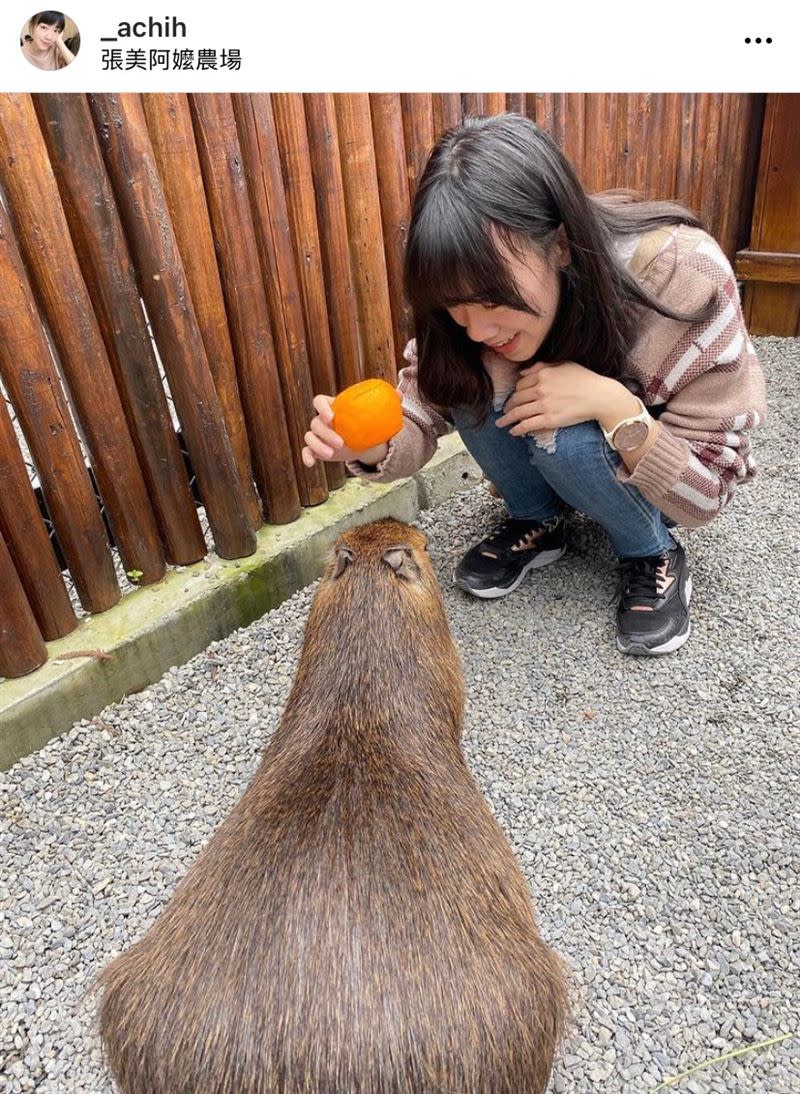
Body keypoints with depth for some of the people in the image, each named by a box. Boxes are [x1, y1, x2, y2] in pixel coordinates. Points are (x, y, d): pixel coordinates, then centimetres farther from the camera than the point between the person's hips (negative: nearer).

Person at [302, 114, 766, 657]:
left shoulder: (685, 278, -33)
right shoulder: (480, 276, -22)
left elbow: (707, 495, -25)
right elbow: (423, 412, -18)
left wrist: (615, 406, -40)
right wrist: (373, 446, -40)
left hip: (658, 466, -3)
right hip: (559, 467, 3)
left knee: (570, 442, -34)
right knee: (473, 378, -25)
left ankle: (655, 554, -5)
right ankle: (536, 522, -2)